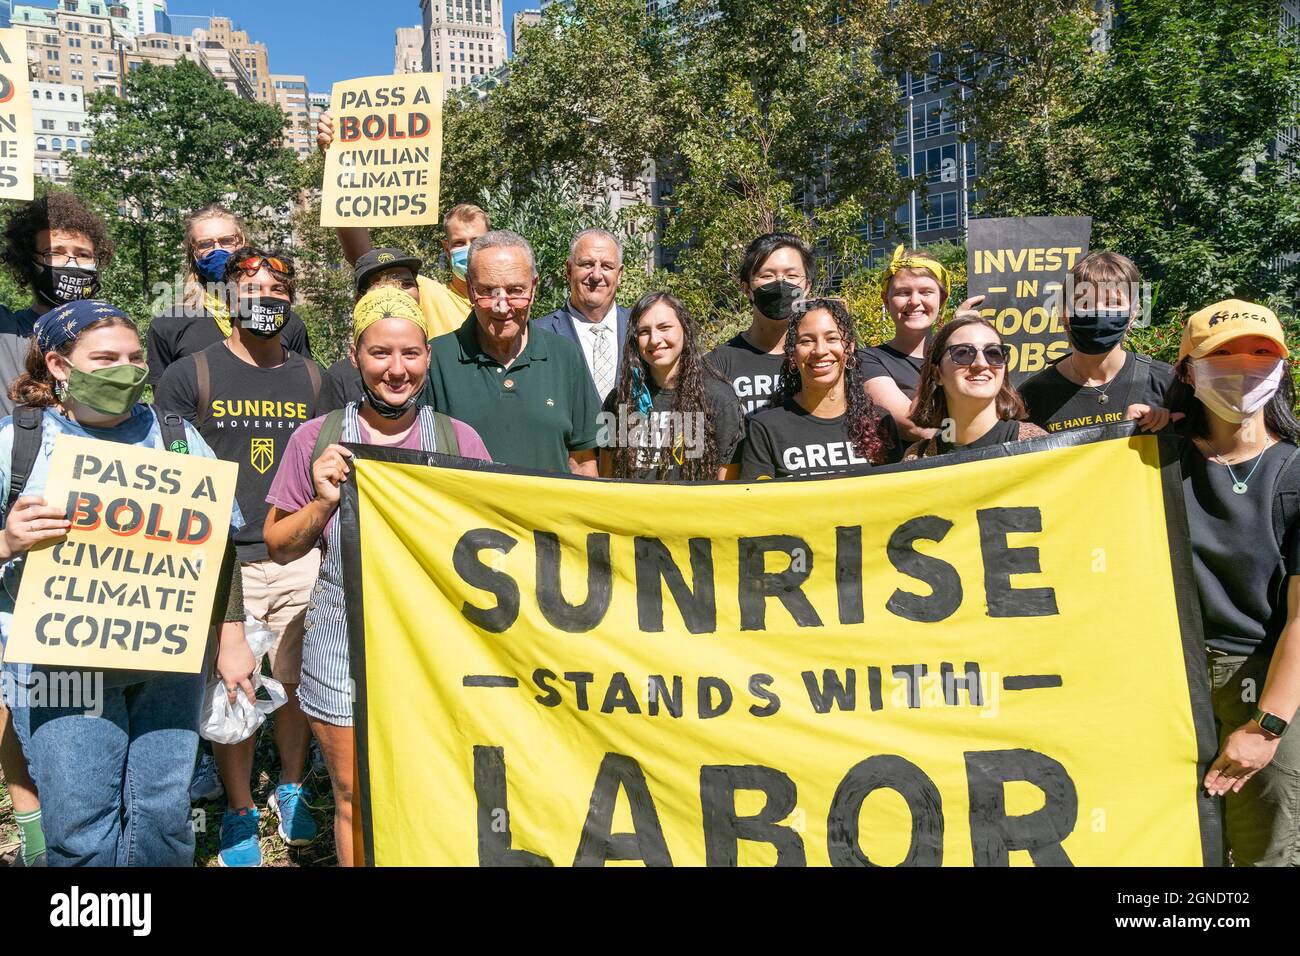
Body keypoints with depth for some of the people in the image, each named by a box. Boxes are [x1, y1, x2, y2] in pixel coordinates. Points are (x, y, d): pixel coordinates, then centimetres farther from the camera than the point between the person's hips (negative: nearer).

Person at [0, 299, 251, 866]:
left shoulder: (176, 436, 7)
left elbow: (219, 545, 9)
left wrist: (231, 641, 6)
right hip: (61, 667, -1)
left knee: (162, 814, 6)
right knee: (81, 827, 1)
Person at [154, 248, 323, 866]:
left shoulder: (312, 379, 10)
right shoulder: (190, 375, 0)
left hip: (301, 560, 3)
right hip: (224, 561, -2)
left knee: (295, 683, 11)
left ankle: (292, 791, 32)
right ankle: (239, 813, 22)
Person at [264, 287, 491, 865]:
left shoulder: (461, 440, 1)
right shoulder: (317, 440, 1)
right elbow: (279, 548, 5)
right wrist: (322, 503, -12)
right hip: (345, 639, 0)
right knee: (356, 800, 10)